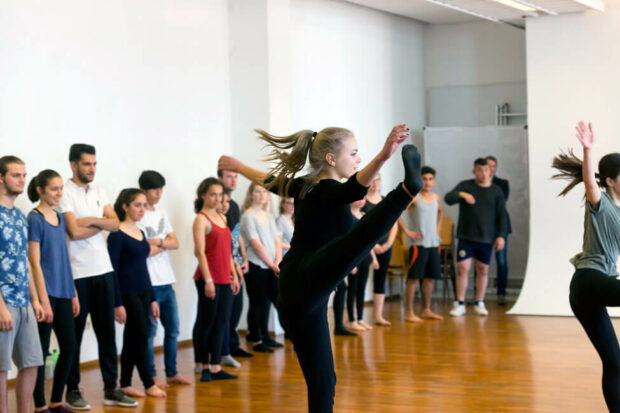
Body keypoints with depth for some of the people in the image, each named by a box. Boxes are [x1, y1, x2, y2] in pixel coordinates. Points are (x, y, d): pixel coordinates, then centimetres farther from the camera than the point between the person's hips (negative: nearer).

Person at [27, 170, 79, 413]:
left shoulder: (60, 218, 13)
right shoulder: (35, 219, -9)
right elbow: (35, 263, -13)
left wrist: (73, 294, 15)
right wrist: (43, 300, -16)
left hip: (63, 293, 8)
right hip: (45, 293, -7)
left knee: (69, 347, 8)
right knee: (42, 350, -1)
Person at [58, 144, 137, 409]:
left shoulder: (98, 191, 12)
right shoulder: (65, 193, -9)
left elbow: (115, 224, 3)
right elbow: (74, 232, -18)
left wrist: (91, 220, -12)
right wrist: (102, 224, -6)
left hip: (103, 270, 6)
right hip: (77, 274, -6)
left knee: (107, 331, 8)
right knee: (74, 334, 3)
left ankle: (111, 389, 15)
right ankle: (72, 390, 14)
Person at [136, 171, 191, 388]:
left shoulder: (161, 215, 14)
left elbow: (175, 243, 6)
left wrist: (157, 242, -11)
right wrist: (165, 244, -1)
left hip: (166, 280, 8)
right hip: (149, 282, -8)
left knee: (173, 328, 11)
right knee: (150, 330, -2)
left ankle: (172, 373, 21)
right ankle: (151, 376, 6)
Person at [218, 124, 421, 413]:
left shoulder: (303, 186, 19)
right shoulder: (331, 192, -6)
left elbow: (267, 179, 38)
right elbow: (357, 187, -29)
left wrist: (238, 166, 57)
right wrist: (383, 156, -45)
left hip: (292, 302, 10)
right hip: (308, 284, -10)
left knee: (321, 382, 12)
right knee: (361, 237, -36)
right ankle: (408, 189, -62)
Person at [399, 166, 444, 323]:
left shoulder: (435, 197, 11)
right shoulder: (413, 197, -9)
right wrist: (407, 231, -15)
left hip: (434, 243, 7)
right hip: (419, 243, -7)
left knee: (430, 277, 10)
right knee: (414, 277, -7)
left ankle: (426, 310, 20)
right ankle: (409, 313, -4)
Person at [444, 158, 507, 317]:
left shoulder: (496, 191, 6)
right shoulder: (465, 186, 2)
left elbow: (501, 215, 7)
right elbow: (448, 198, -11)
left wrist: (501, 235, -2)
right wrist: (461, 195, -31)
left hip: (486, 238, 1)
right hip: (466, 237, -1)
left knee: (483, 270, 6)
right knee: (462, 268, -6)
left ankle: (479, 303, 17)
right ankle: (460, 304, 1)